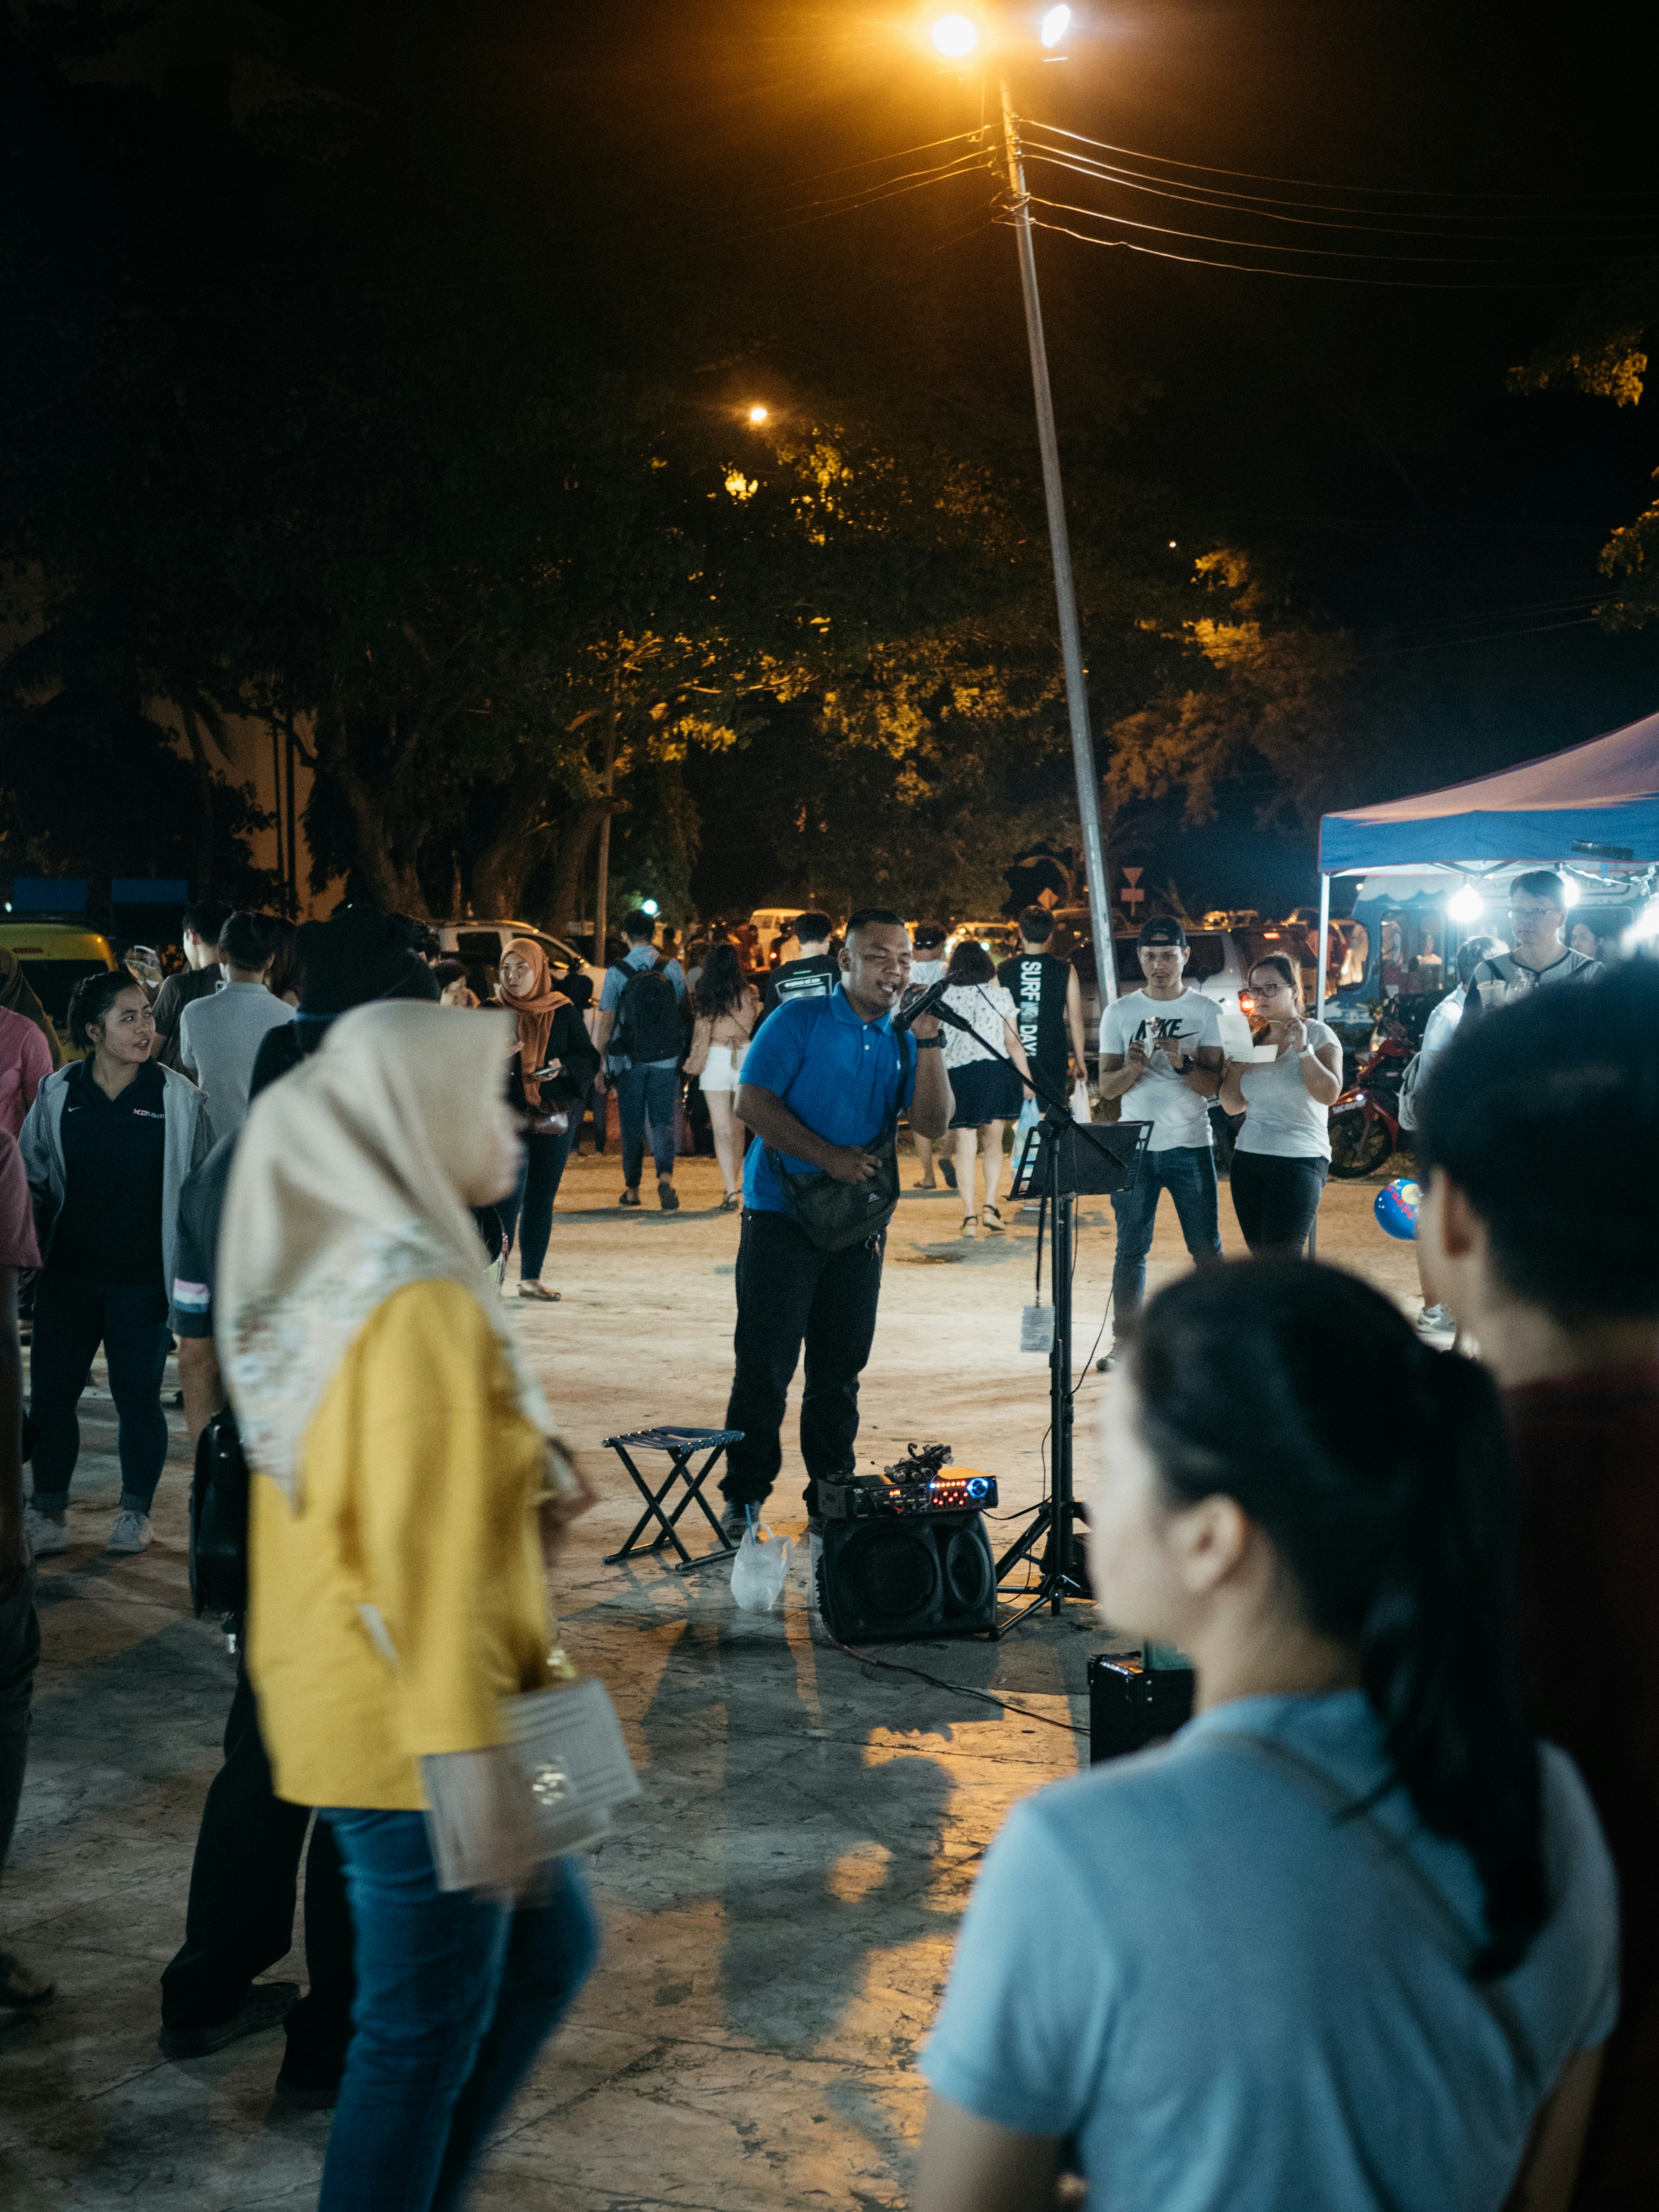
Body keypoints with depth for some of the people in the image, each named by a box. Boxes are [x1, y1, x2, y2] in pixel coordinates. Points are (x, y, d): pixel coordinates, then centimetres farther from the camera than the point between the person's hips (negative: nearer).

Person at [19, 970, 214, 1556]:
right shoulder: (56, 1094, 2)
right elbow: (31, 1173, 15)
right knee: (50, 1391, 4)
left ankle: (136, 1510, 21)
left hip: (142, 1276, -2)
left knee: (137, 1395, 5)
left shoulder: (179, 1097, -3)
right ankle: (47, 1510, 19)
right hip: (68, 1271, 2)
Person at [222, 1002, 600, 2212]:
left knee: (550, 1945, 21)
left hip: (349, 1699, 10)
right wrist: (465, 1749, -26)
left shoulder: (333, 1279, 9)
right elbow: (428, 1549, -25)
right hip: (414, 1728, -10)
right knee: (428, 2031, 3)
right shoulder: (423, 1301, -20)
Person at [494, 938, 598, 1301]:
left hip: (554, 1118, 2)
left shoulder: (563, 1013, 4)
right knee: (510, 1197, -12)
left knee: (542, 1199, 7)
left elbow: (591, 1060, 4)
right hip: (509, 1118, -2)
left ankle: (531, 1278, 16)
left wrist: (564, 1066, -15)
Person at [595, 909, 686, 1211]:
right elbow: (684, 1011, 5)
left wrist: (599, 1060, 2)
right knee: (662, 1120, 4)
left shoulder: (617, 972, -5)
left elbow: (607, 1021, -5)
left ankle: (632, 1188, 18)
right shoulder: (672, 968, -1)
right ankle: (665, 1176, -21)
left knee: (632, 1124, 11)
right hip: (665, 1060, 1)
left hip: (629, 1060, -1)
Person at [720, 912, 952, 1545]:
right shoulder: (799, 1021, -4)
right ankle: (743, 1499, 7)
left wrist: (928, 1043, -12)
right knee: (763, 1365, -3)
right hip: (782, 1216, -5)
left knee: (839, 1371, 9)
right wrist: (829, 1157, -16)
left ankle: (830, 1500, 18)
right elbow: (753, 1102, -11)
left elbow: (933, 1124, -1)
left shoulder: (903, 1041, 10)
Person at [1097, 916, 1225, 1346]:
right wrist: (1131, 1069, -18)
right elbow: (1106, 1087, 3)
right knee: (1131, 1249, 3)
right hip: (1135, 1148, 1)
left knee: (1206, 1249, 0)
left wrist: (1182, 1063, -22)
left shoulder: (1205, 1011, 3)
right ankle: (1125, 1341, 9)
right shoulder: (1119, 1013, 6)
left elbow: (1212, 1085, -3)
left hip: (1191, 1147, -1)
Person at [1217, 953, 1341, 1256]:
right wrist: (1235, 1067, -2)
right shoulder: (1252, 1040, 13)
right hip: (1248, 1159, 6)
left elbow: (1329, 1094, -16)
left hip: (1299, 1161, -6)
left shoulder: (1318, 1034, -2)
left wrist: (1302, 1049, -21)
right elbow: (1233, 1106, 14)